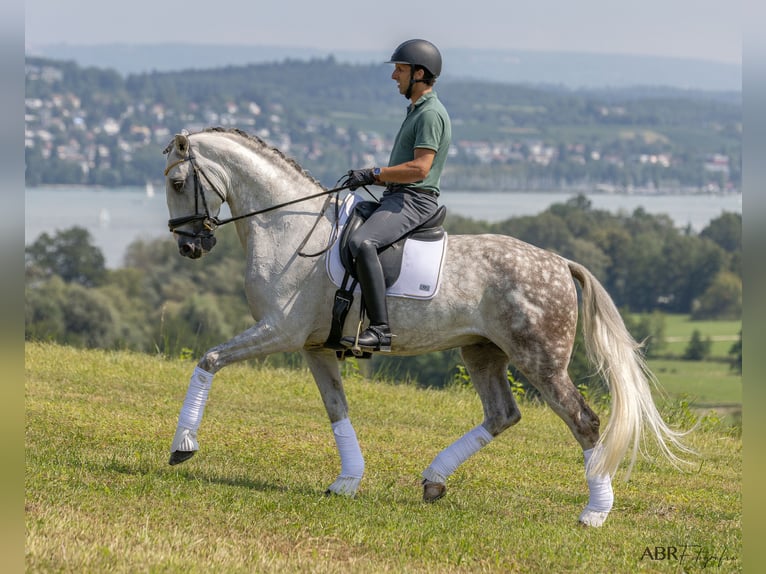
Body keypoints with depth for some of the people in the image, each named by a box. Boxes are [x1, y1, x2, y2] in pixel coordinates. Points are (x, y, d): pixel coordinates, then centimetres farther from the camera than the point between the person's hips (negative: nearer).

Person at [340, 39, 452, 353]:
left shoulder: (431, 113, -12)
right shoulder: (417, 111, 22)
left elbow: (419, 168, -22)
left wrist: (374, 173, -17)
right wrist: (371, 177, 14)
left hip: (413, 202, -11)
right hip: (397, 198, 11)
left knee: (361, 243, -34)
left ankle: (380, 329, -39)